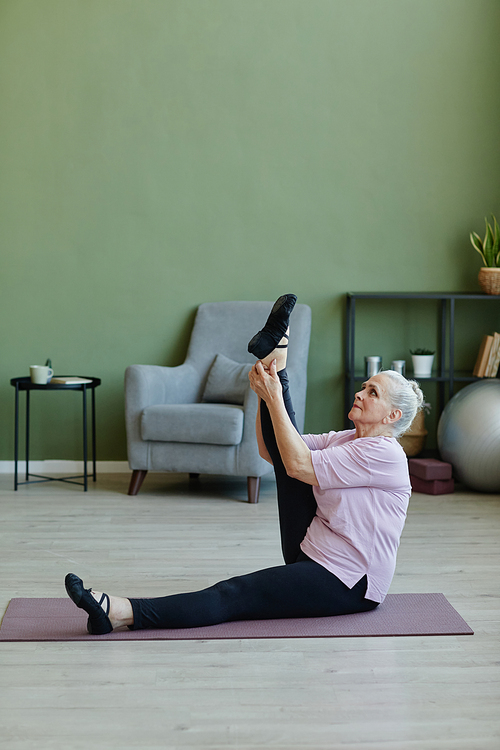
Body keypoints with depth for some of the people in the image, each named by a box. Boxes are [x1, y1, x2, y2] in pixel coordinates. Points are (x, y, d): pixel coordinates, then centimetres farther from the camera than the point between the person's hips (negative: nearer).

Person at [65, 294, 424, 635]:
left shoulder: (383, 454, -16)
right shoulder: (347, 440, 12)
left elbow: (298, 465, -23)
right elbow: (271, 451, 8)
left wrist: (274, 398, -18)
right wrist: (267, 393, -6)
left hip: (348, 584, -9)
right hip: (313, 558, 9)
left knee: (234, 595, -25)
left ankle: (123, 612, -35)